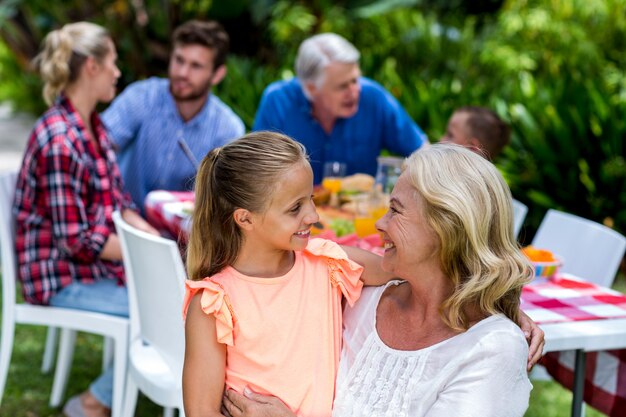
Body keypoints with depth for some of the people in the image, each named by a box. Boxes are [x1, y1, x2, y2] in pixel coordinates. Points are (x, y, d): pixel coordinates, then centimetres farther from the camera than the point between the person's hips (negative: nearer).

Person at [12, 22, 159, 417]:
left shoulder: (93, 124, 4)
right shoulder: (60, 141, -25)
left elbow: (117, 201, 10)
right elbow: (75, 240, -23)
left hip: (96, 256, 9)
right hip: (63, 274, -9)